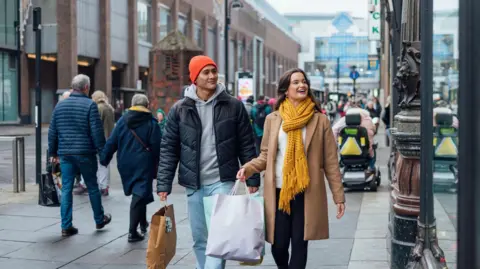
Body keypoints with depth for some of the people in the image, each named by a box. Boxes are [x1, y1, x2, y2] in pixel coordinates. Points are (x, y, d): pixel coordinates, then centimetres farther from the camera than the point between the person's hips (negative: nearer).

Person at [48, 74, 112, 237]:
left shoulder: (60, 105, 9)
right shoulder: (90, 105, -8)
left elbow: (52, 132, 12)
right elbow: (96, 131, -12)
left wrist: (53, 152, 19)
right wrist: (102, 150, -5)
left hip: (65, 153, 4)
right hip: (85, 153, -4)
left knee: (66, 189, 5)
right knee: (92, 187, 11)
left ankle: (66, 226, 5)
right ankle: (99, 219, 25)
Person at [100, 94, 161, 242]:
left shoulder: (123, 120, 4)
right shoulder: (152, 123, -4)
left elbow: (112, 142, 2)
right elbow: (156, 147, -7)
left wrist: (104, 158, 9)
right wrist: (157, 166, 1)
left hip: (125, 164, 4)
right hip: (143, 165, -4)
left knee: (138, 193, 21)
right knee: (140, 195, -3)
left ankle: (143, 223, 34)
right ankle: (133, 231, -7)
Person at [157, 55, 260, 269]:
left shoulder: (233, 106, -1)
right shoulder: (179, 109, 1)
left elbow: (247, 145, 2)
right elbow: (168, 149, 2)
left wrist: (252, 178, -1)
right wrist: (163, 184, -4)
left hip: (222, 182, -2)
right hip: (193, 184, 2)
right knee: (199, 239, 11)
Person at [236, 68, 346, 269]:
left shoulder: (320, 120, 1)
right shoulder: (273, 119, 5)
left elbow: (330, 161, 1)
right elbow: (266, 155, 10)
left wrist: (338, 195, 0)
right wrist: (247, 168, -9)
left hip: (306, 193, -1)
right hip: (278, 192, 1)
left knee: (299, 244, 2)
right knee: (278, 245, 4)